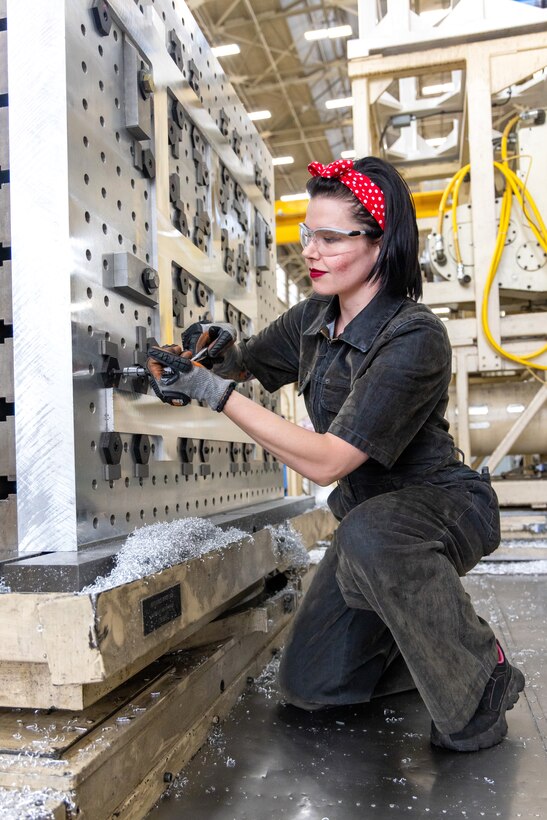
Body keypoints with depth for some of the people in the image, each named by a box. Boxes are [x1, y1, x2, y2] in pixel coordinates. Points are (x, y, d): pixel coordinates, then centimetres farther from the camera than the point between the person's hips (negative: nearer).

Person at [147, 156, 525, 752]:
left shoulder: (415, 338, -27)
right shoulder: (312, 320, -3)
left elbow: (326, 461, -31)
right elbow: (245, 363, 14)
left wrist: (215, 393, -30)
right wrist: (219, 352, -11)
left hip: (445, 506, -6)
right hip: (368, 511, 7)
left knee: (368, 537, -43)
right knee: (308, 685, 3)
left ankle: (480, 680, -15)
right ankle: (428, 642, 25)